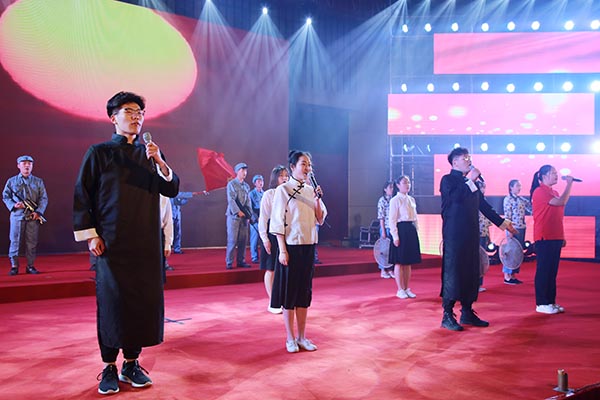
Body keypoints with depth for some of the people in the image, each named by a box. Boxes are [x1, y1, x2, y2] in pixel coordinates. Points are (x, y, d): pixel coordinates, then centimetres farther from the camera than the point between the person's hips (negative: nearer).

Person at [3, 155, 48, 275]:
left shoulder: (38, 182, 9)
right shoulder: (11, 181, 8)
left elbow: (44, 198, 5)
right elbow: (5, 197, 7)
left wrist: (38, 211, -9)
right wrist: (13, 205, -12)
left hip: (33, 216, 1)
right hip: (17, 215, -1)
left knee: (32, 242, 3)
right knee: (15, 241, 0)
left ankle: (30, 266, 12)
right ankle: (14, 266, 8)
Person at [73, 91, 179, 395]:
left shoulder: (150, 154, 13)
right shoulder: (99, 153, 3)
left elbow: (172, 190, 4)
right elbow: (82, 196, 1)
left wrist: (159, 162, -12)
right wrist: (90, 236, -6)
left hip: (146, 243, 3)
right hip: (111, 242, -3)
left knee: (143, 299, 3)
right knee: (111, 300, -1)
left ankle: (132, 362, 16)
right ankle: (109, 367, 11)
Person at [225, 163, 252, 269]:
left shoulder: (246, 186, 15)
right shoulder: (231, 184, -2)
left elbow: (248, 201, 14)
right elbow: (231, 199, -10)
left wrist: (249, 214, 5)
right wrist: (238, 211, -16)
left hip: (244, 216, 5)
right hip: (233, 215, -5)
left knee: (243, 240, 5)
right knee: (232, 240, -6)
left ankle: (241, 261, 13)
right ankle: (229, 262, -1)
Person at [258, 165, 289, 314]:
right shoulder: (268, 194, -4)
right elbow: (263, 218, -5)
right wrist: (265, 238, -10)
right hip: (272, 233, -4)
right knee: (271, 269, 3)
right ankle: (272, 303, 14)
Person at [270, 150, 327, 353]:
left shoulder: (311, 190, 8)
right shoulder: (283, 190, -7)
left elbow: (320, 220, 9)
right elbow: (278, 222, -10)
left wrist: (317, 200, -6)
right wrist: (282, 250, -15)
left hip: (308, 246, 5)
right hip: (291, 246, -5)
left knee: (304, 291, 10)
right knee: (289, 291, 2)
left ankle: (302, 337, 20)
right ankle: (290, 339, 14)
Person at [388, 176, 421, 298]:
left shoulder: (412, 199, 14)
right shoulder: (395, 200, -7)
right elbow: (392, 220, -11)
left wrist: (416, 231, 12)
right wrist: (395, 236, -16)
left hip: (411, 231, 7)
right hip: (401, 230, -7)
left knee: (408, 262, 11)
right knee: (399, 262, -1)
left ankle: (406, 289, 19)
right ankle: (400, 290, 8)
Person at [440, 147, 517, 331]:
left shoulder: (471, 182, 17)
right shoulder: (448, 180, -4)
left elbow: (483, 205, 24)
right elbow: (456, 197, -23)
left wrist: (501, 222, 25)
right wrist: (470, 180, -15)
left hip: (471, 234, 8)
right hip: (454, 235, -8)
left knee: (471, 273, 10)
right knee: (452, 273, -6)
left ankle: (467, 312, 20)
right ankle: (447, 316, 0)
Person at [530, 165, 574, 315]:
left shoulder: (554, 192, 17)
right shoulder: (540, 191, -10)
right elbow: (561, 202, -22)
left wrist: (562, 237, 18)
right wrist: (569, 183, -13)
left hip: (555, 237, 9)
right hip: (544, 237, -9)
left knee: (552, 270, 10)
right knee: (543, 270, -4)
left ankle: (551, 301, 17)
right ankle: (541, 304, 1)